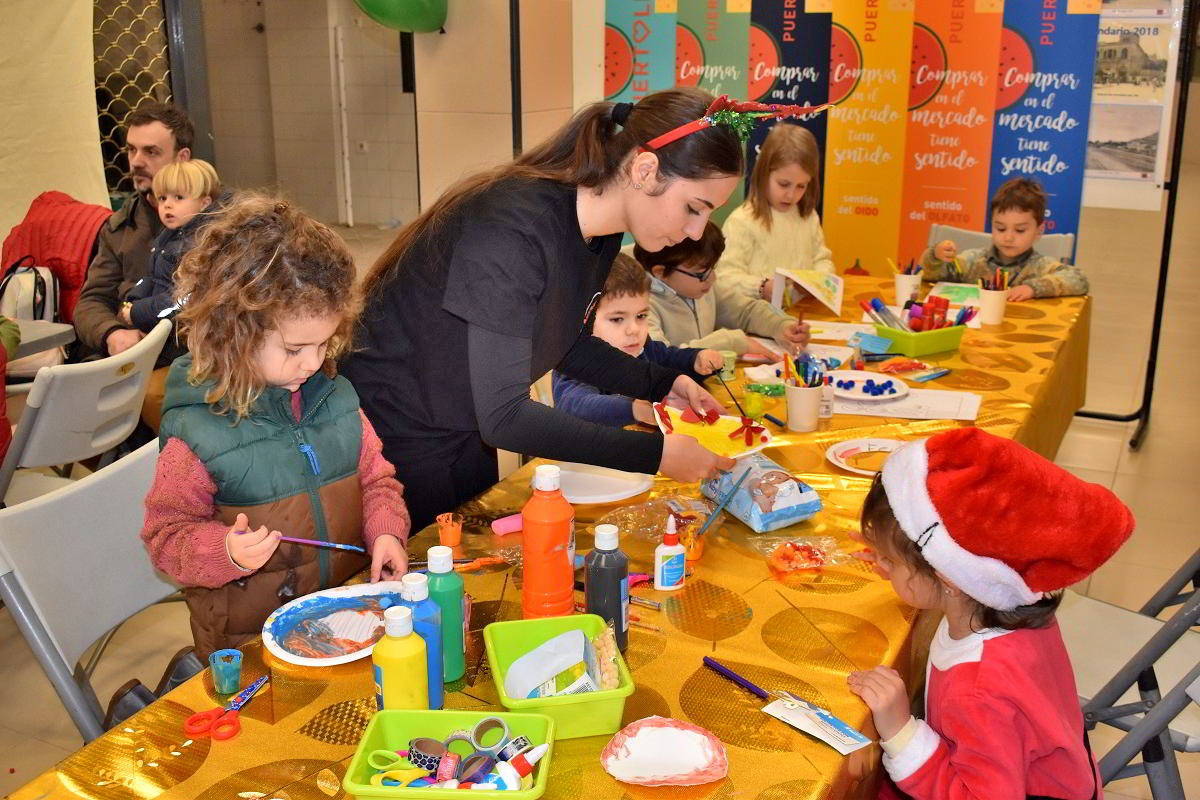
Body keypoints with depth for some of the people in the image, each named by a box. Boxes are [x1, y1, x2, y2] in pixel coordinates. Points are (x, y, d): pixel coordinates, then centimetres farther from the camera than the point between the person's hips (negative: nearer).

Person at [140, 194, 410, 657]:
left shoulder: (333, 396, 2)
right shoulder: (195, 432, -12)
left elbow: (375, 476, 13)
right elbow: (168, 535, -4)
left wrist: (385, 532, -4)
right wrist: (226, 551, -22)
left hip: (348, 605, 4)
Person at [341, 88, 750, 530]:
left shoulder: (598, 230, -5)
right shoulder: (514, 231, -33)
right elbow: (503, 417, -32)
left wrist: (664, 384, 0)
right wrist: (656, 453, -31)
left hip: (469, 440, 8)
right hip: (396, 439, -8)